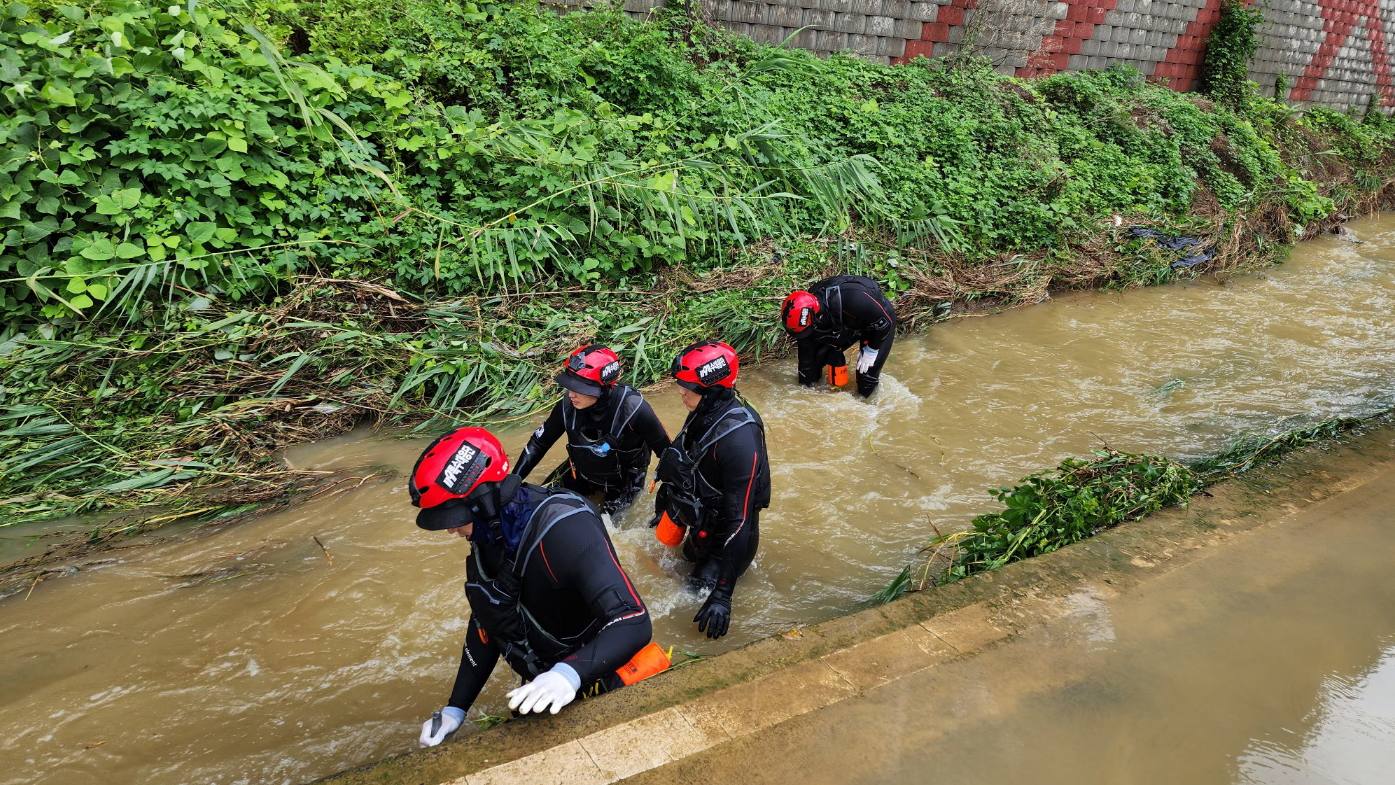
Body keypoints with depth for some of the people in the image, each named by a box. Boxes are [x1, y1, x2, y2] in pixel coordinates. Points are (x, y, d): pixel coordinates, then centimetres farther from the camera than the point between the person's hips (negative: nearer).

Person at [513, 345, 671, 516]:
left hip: (623, 479, -3)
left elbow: (664, 449, -23)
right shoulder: (568, 405, -25)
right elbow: (539, 443, -10)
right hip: (582, 473, 4)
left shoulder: (632, 407, -35)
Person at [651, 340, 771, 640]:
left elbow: (738, 518, -35)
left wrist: (722, 593, -33)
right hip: (700, 516, 8)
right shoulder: (704, 411, -12)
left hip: (723, 526, -8)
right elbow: (682, 461, 7)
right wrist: (664, 502, 21)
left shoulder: (738, 438, -37)